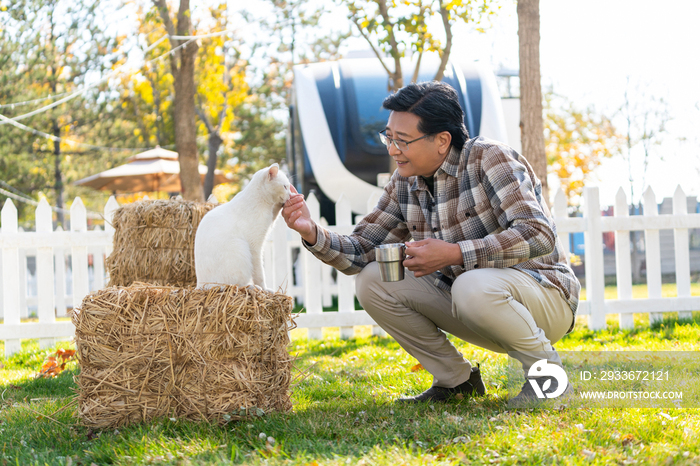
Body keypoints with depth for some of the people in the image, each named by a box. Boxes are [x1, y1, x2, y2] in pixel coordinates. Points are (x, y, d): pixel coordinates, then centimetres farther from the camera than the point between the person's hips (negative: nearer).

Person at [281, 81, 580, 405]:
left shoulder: (489, 158, -18)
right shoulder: (404, 184, 2)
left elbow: (538, 234, -29)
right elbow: (360, 251, 3)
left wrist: (454, 253, -32)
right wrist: (313, 233, -17)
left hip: (544, 294, -7)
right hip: (466, 299, 7)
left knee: (474, 287, -39)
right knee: (372, 281, -8)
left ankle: (547, 370, -12)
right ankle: (456, 380, 5)